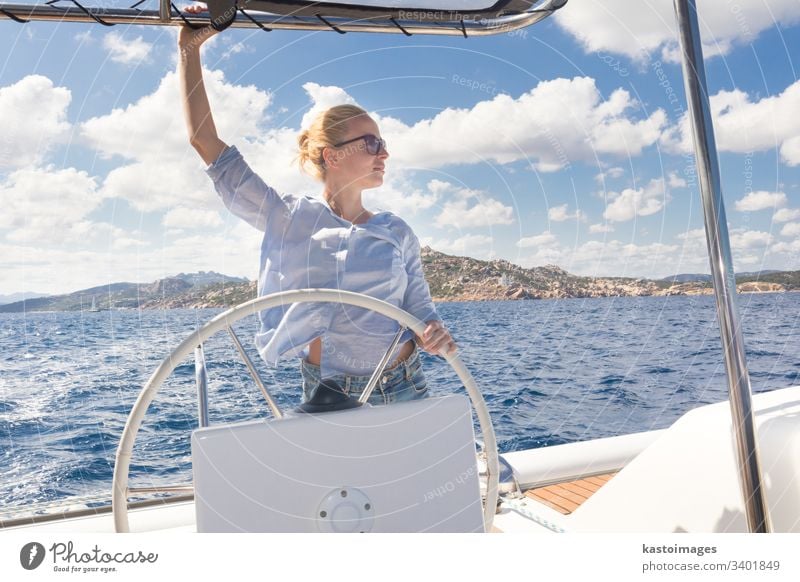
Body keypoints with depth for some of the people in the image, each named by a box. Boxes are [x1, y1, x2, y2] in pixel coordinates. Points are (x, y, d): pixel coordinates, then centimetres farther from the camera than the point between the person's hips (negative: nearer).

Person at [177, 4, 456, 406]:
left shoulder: (396, 232, 1)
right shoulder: (289, 220, -3)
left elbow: (421, 313, 3)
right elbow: (204, 140, -2)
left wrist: (437, 336, -20)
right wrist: (189, 49, -1)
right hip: (324, 398, -1)